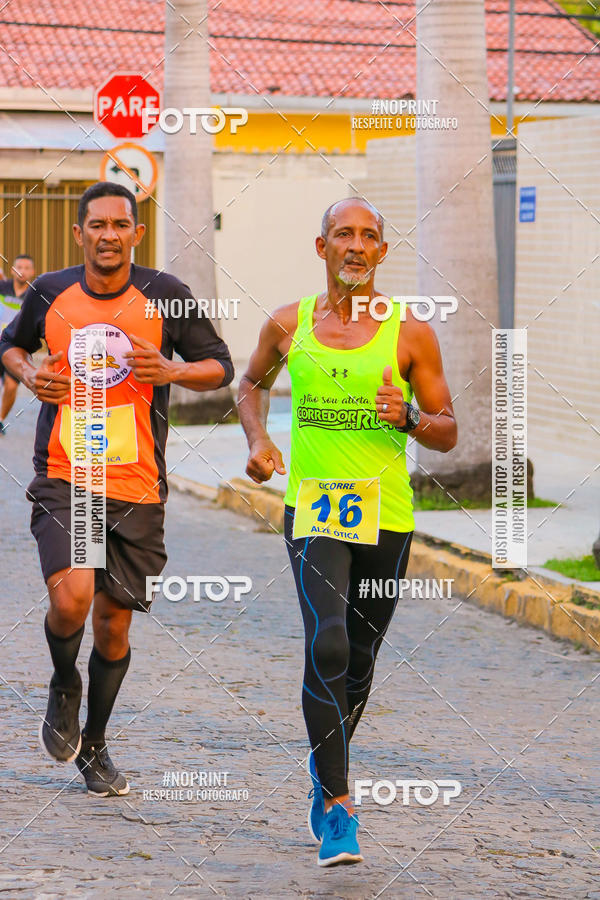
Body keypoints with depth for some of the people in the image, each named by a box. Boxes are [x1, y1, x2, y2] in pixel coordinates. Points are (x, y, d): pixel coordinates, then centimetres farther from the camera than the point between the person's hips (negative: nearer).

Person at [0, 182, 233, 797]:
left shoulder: (166, 296, -2)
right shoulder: (50, 294, 1)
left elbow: (221, 367, 5)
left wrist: (173, 370, -16)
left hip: (136, 487, 1)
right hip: (62, 478, -1)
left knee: (114, 621, 7)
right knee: (71, 597, -22)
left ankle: (94, 746, 29)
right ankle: (64, 686, 12)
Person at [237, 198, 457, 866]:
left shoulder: (410, 333, 0)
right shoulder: (288, 325, 3)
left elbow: (447, 432, 4)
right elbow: (251, 383, 23)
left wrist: (407, 417, -17)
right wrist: (257, 440, 5)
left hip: (386, 516, 1)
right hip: (313, 508, -1)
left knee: (358, 660, 12)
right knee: (327, 645, -19)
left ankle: (325, 769, 39)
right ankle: (337, 810, -17)